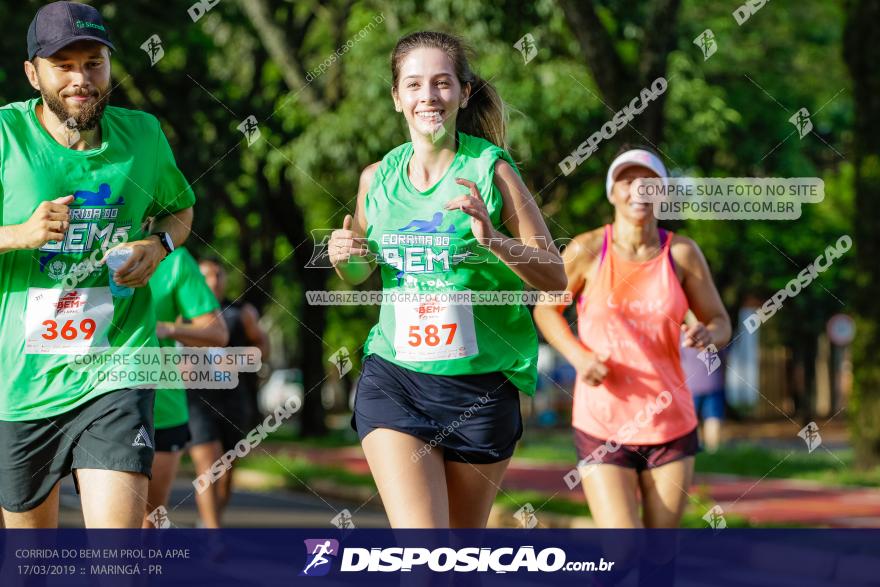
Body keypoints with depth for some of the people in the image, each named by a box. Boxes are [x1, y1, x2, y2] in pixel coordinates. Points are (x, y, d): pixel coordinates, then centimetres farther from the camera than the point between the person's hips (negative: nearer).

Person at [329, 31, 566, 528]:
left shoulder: (491, 170, -5)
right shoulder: (377, 178, 5)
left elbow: (555, 276, -6)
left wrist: (492, 239, -22)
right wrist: (344, 257, -2)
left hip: (481, 384, -1)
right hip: (393, 378, 1)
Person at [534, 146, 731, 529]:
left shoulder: (682, 253, -2)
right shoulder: (587, 251, -6)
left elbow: (720, 324, 6)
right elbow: (545, 309, 8)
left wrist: (706, 335, -18)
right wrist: (578, 355, -10)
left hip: (670, 428, 2)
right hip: (602, 429, -2)